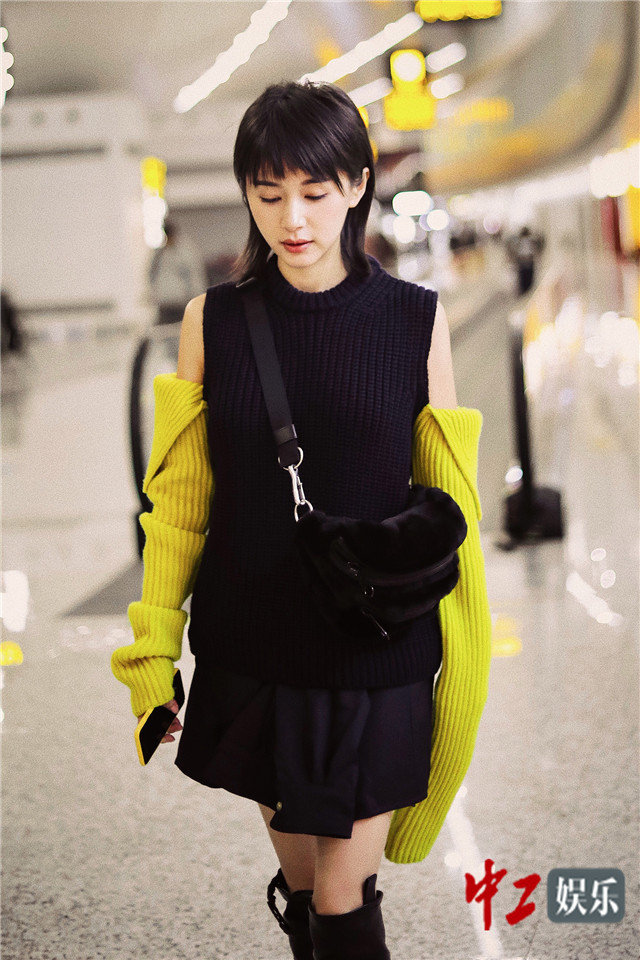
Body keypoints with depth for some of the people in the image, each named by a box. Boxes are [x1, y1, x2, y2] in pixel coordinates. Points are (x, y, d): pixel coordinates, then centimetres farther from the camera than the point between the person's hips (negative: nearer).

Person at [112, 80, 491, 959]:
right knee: (299, 879, 13)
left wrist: (463, 656, 1)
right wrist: (154, 648, 2)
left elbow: (447, 494, 1)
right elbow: (180, 495, 3)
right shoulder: (214, 321, 0)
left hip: (374, 655, -2)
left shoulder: (414, 319, -4)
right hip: (251, 653, 2)